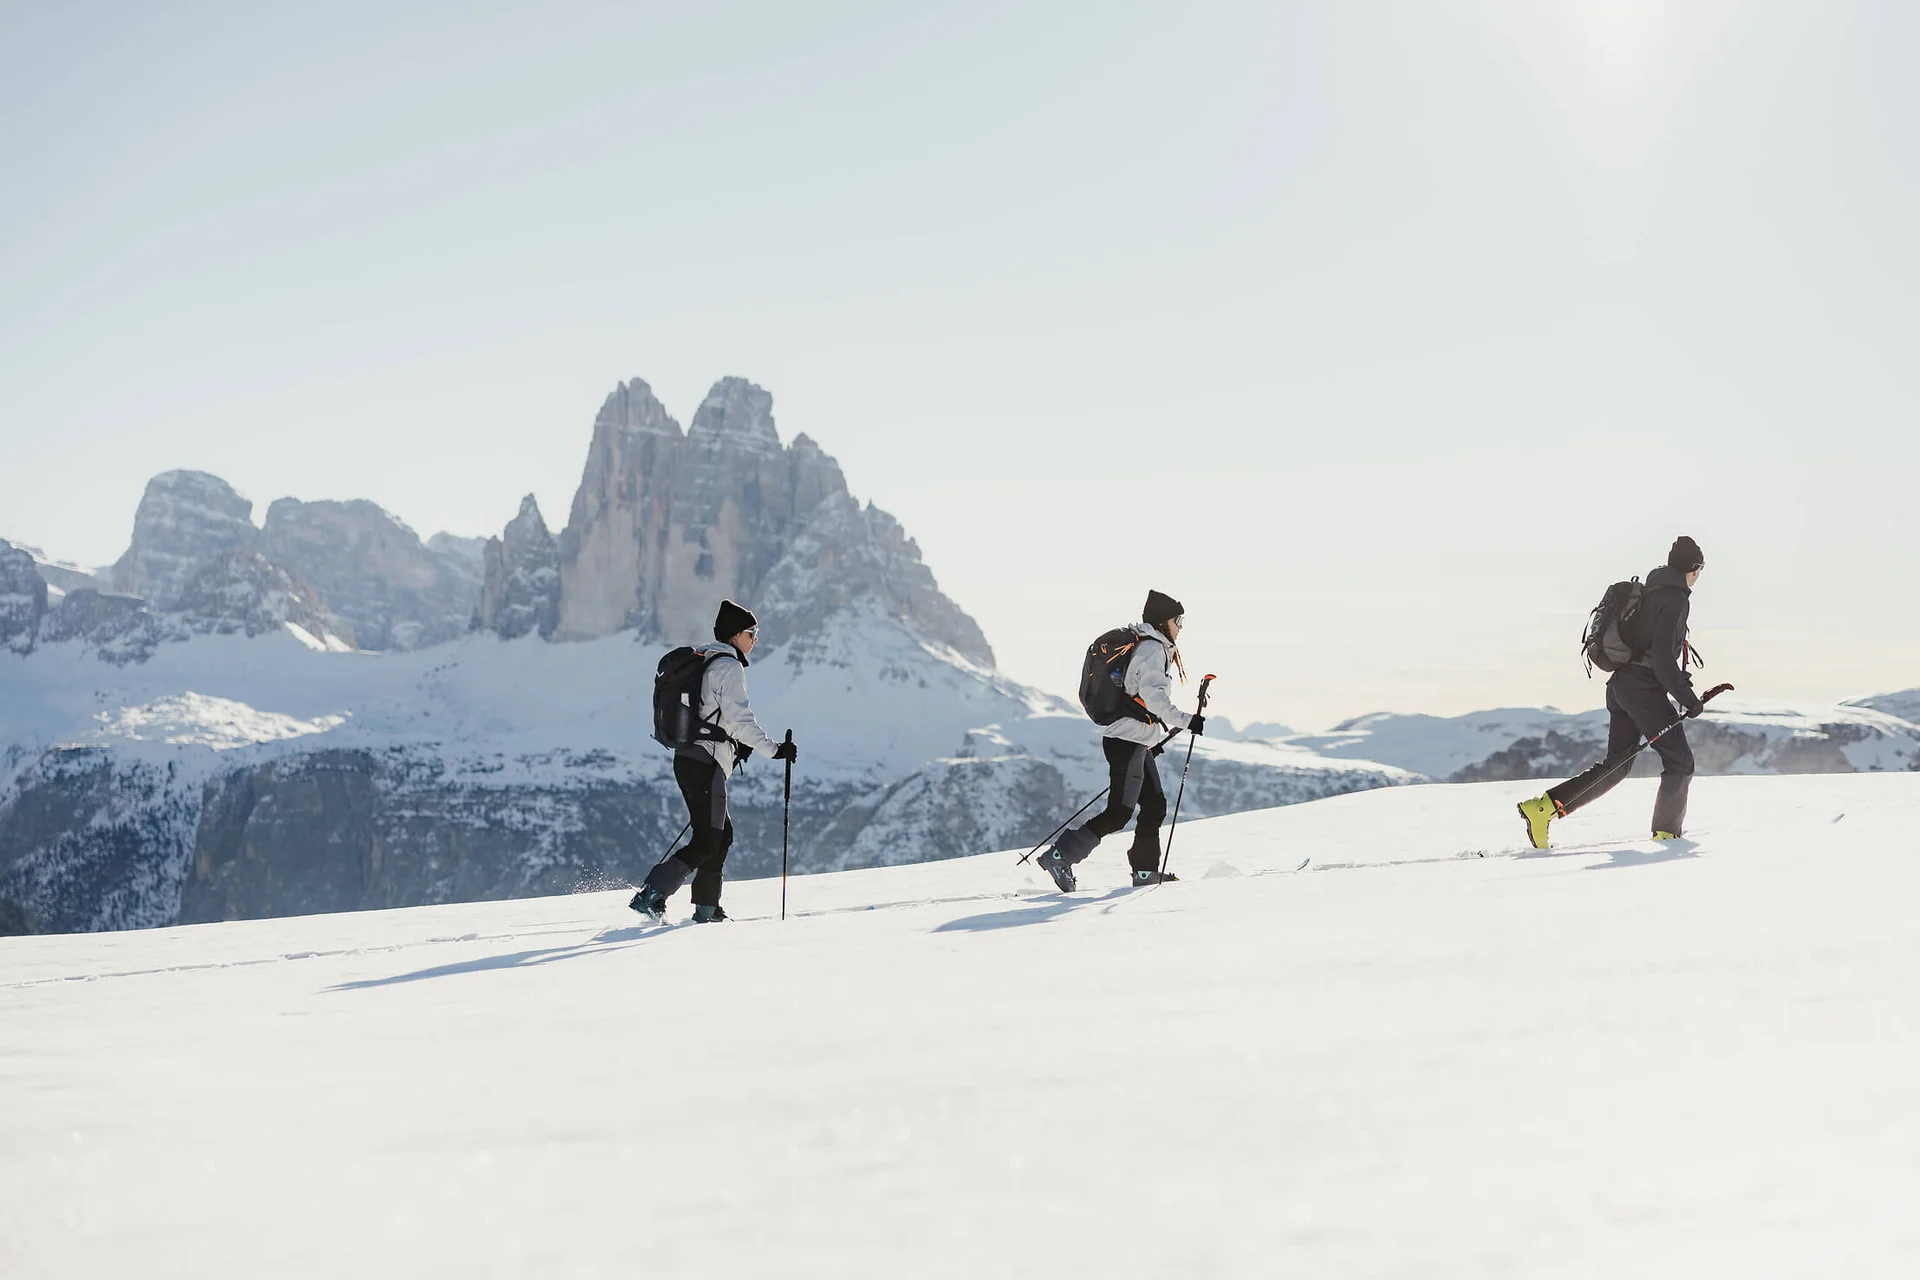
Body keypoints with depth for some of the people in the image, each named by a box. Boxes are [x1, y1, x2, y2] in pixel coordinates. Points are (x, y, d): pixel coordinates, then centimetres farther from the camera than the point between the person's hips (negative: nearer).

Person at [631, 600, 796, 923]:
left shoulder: (703, 662, 19)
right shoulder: (728, 666, -10)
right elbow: (739, 717, -18)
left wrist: (736, 746, 21)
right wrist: (772, 749, -14)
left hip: (688, 758, 10)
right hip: (706, 764, -10)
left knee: (722, 833, 16)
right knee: (706, 841, -6)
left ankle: (706, 908, 19)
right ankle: (651, 895, -12)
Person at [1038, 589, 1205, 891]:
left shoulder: (1151, 647, 20)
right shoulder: (1153, 649, -11)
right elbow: (1153, 695, -23)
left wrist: (1152, 737, 25)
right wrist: (1186, 721, -25)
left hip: (1137, 742, 11)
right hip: (1128, 741, -11)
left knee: (1155, 806, 11)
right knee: (1119, 812, -12)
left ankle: (1146, 871, 15)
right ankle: (1060, 856, -11)